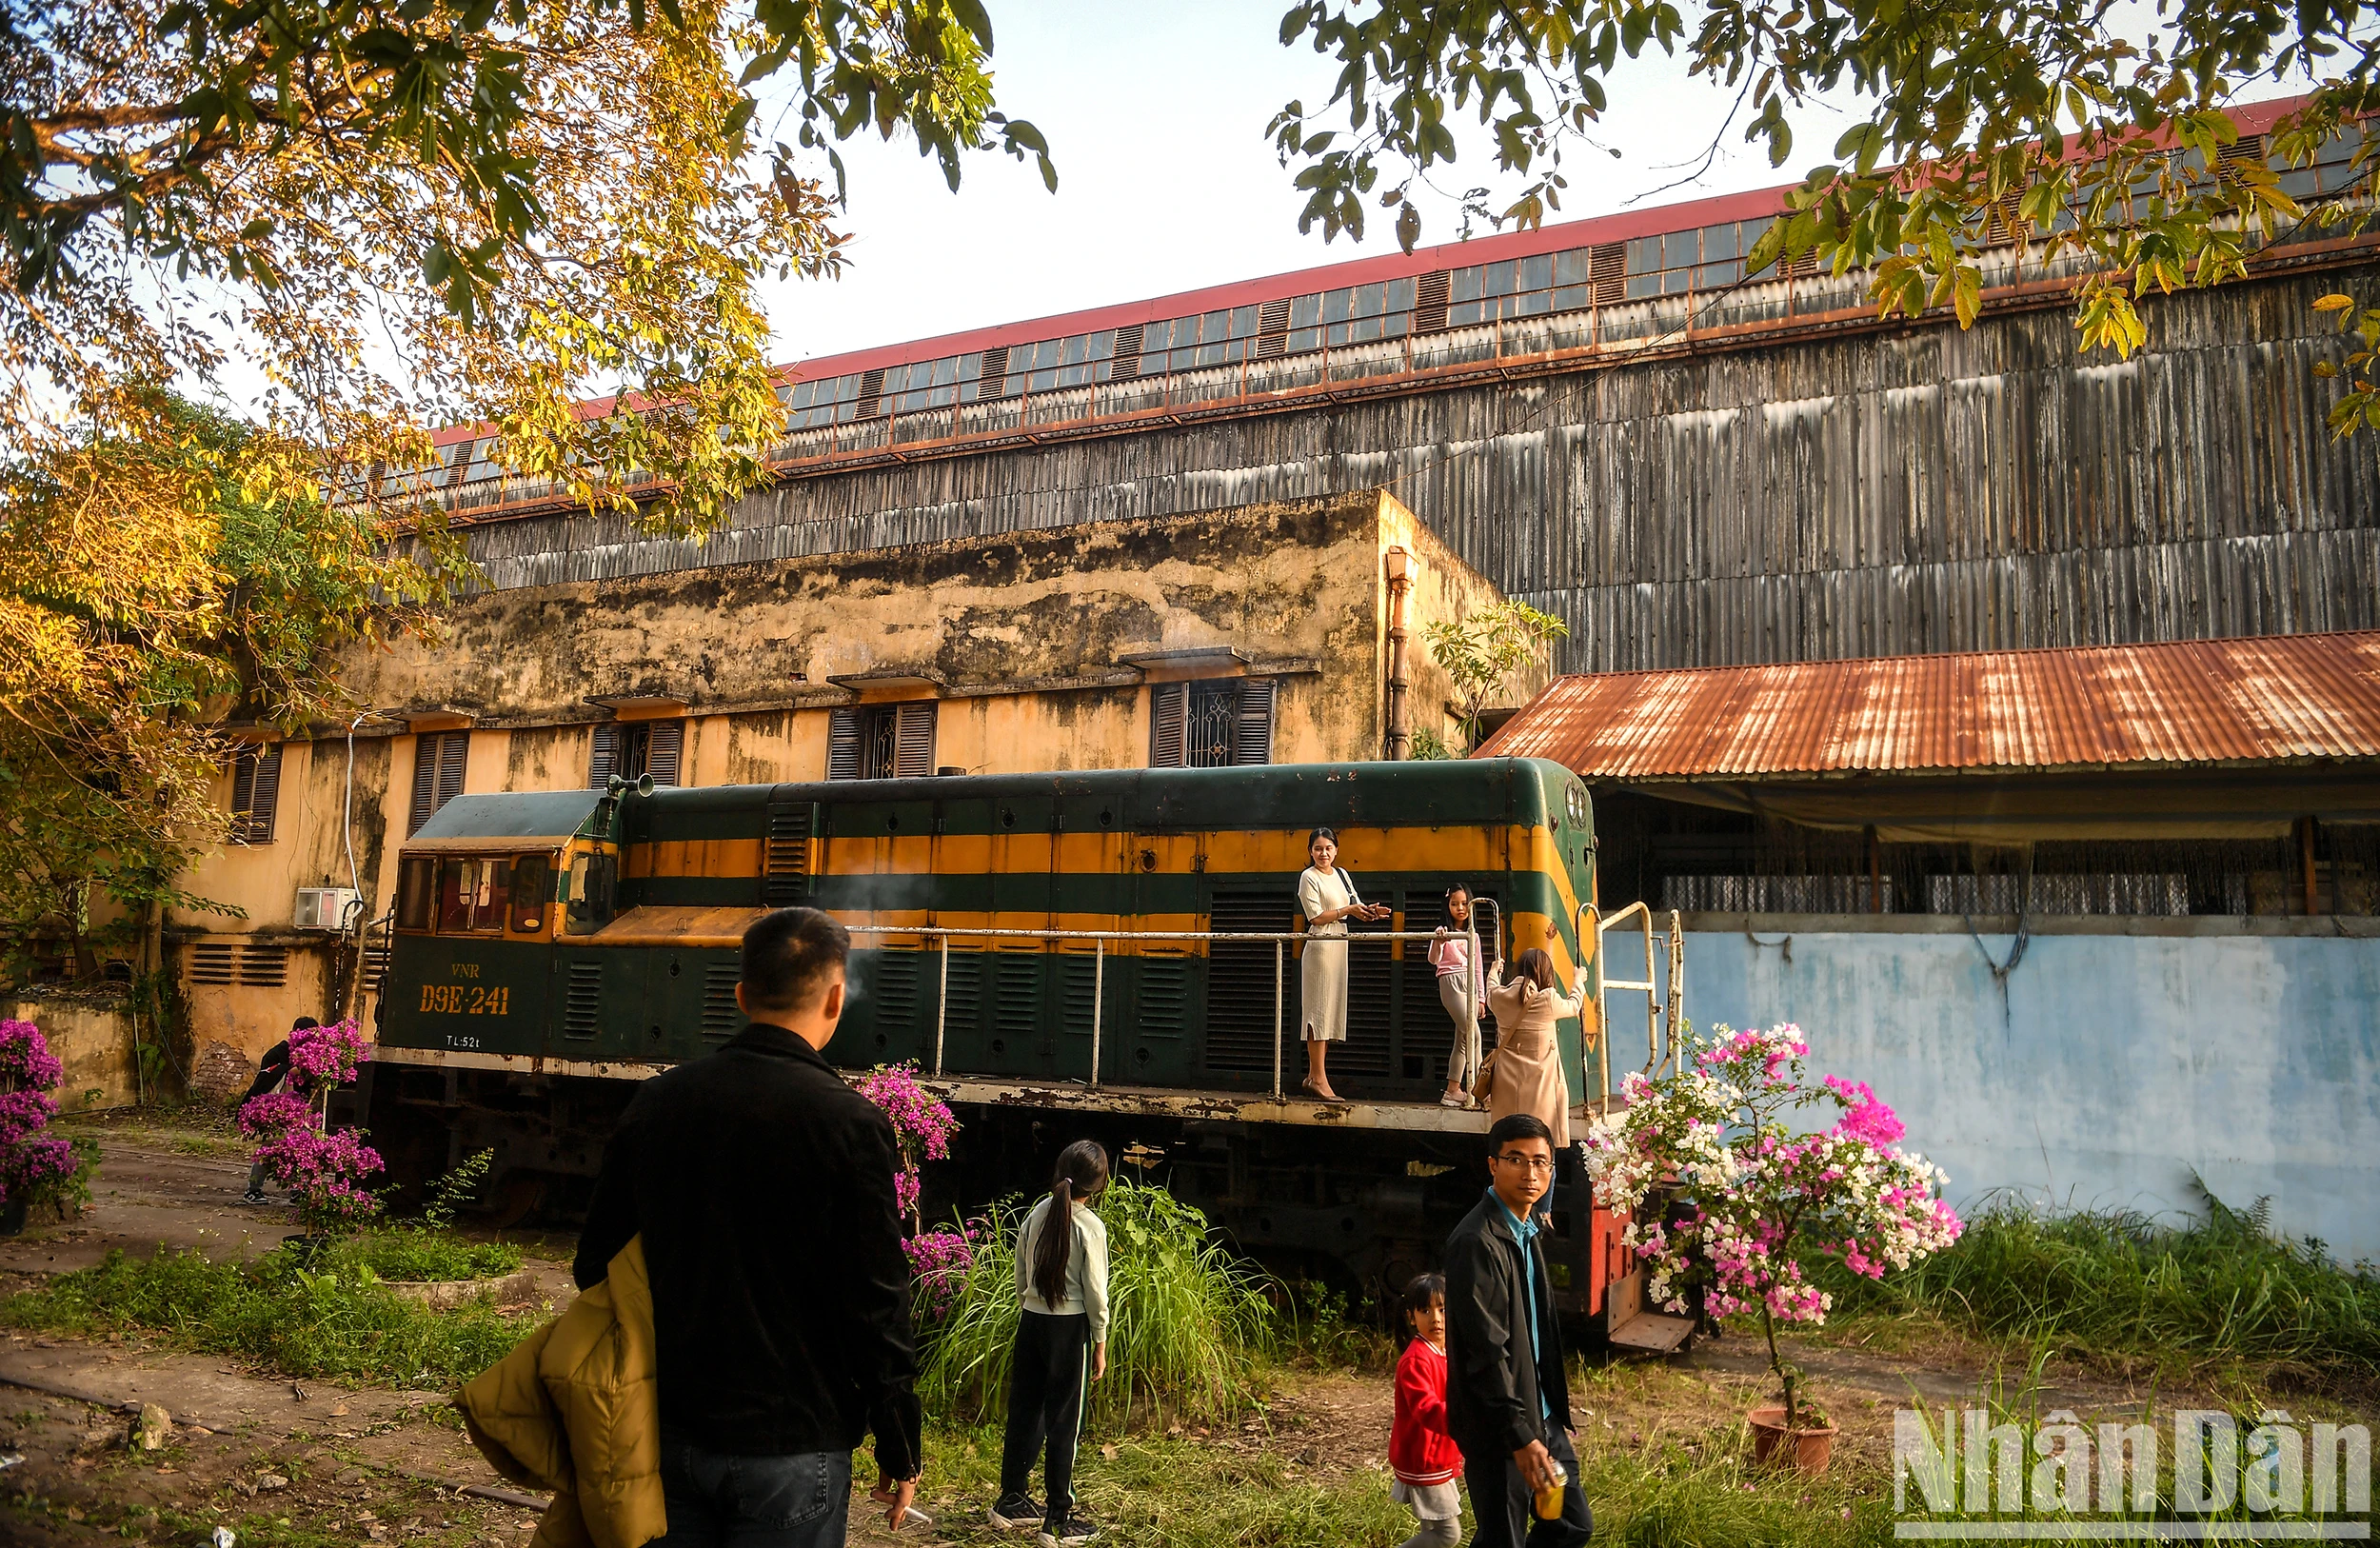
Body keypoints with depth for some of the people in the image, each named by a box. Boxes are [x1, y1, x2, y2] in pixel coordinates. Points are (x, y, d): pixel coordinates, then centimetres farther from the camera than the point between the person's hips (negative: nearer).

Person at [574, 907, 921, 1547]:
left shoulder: (657, 1099, 0)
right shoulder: (850, 1123, -17)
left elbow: (596, 1260, 9)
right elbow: (877, 1307, -15)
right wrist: (899, 1454, -3)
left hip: (671, 1434, 5)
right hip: (789, 1447, -5)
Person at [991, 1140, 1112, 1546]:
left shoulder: (1036, 1215, 2)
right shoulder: (1090, 1227, -14)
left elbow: (1021, 1279, 9)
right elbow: (1095, 1292, -10)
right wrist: (1100, 1344, -1)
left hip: (1031, 1320, 5)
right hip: (1070, 1328, -5)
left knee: (1024, 1411, 16)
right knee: (1064, 1422, 4)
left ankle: (1011, 1502, 29)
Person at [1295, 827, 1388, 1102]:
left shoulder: (1341, 874, 15)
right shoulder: (1309, 877, -6)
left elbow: (1356, 905, 16)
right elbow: (1316, 916, -12)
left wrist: (1369, 911, -5)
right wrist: (1348, 910, -16)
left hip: (1339, 946, 8)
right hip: (1320, 945, -8)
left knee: (1332, 1009, 8)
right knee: (1319, 1010, -8)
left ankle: (1313, 1075, 15)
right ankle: (1319, 1078, -6)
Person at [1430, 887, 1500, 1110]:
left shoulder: (1473, 935, 16)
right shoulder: (1444, 932, -2)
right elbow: (1433, 960, -17)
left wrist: (1481, 997, 15)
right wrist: (1437, 941, -36)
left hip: (1470, 985, 6)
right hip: (1451, 983, -6)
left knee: (1463, 1039, 4)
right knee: (1473, 1034, -16)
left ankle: (1453, 1090, 7)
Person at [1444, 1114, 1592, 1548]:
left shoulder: (1527, 1231, 8)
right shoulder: (1477, 1242, -22)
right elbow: (1488, 1353, -23)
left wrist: (1551, 1416, 16)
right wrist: (1520, 1437, -21)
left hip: (1540, 1414, 9)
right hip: (1499, 1428, -9)